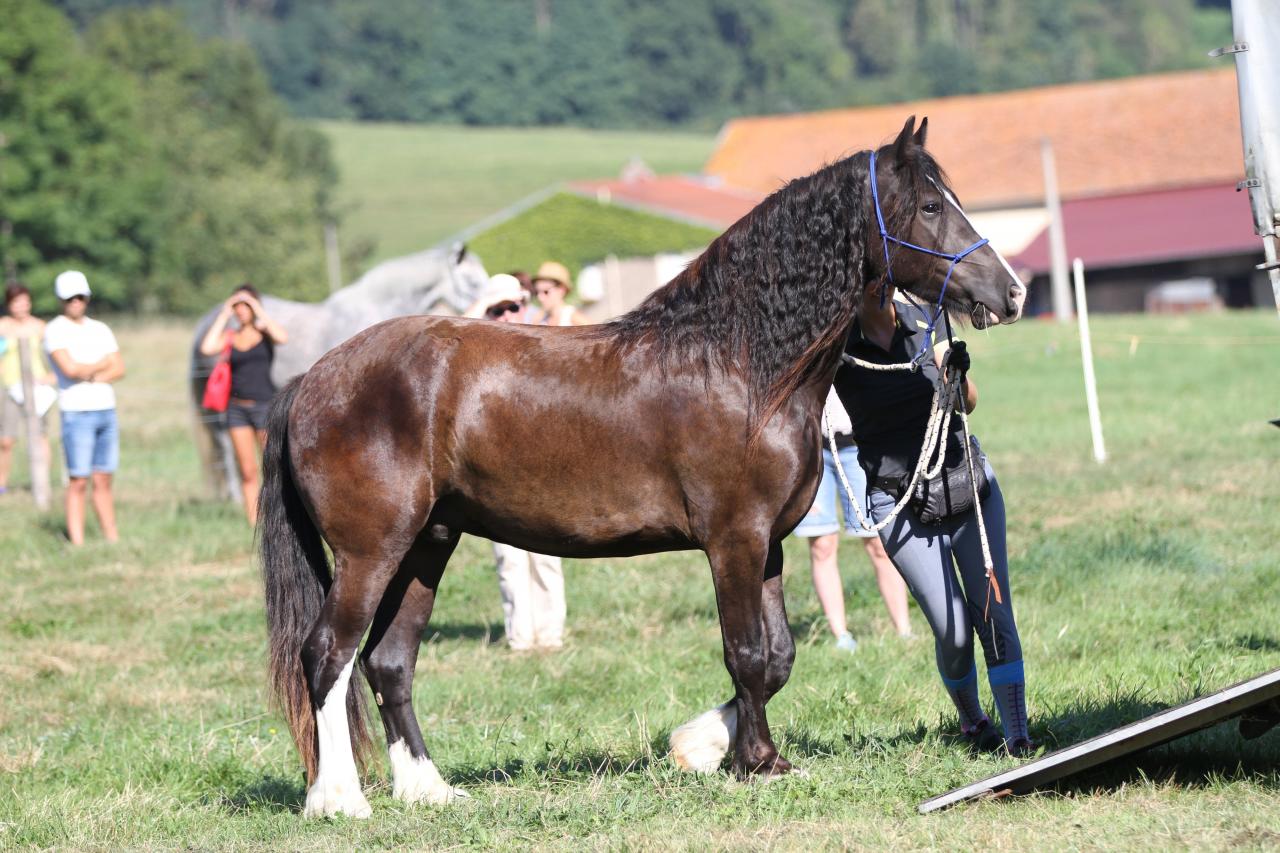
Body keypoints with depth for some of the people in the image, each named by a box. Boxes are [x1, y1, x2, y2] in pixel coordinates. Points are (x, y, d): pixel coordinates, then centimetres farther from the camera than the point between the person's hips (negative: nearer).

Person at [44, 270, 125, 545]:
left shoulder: (100, 330, 14)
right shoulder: (55, 330, -4)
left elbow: (119, 369, 7)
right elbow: (69, 368, -16)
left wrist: (94, 377, -11)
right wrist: (101, 365, -1)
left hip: (106, 410, 5)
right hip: (77, 412, -5)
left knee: (104, 481, 8)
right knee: (78, 482, -7)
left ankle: (113, 540, 9)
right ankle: (77, 545, -7)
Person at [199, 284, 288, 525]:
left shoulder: (265, 331, 3)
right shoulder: (229, 336, 9)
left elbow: (282, 338, -19)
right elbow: (207, 348, -8)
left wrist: (259, 311, -11)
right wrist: (223, 316, -2)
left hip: (265, 404, -3)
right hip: (237, 408, 3)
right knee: (247, 472, 3)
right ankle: (253, 522, 5)